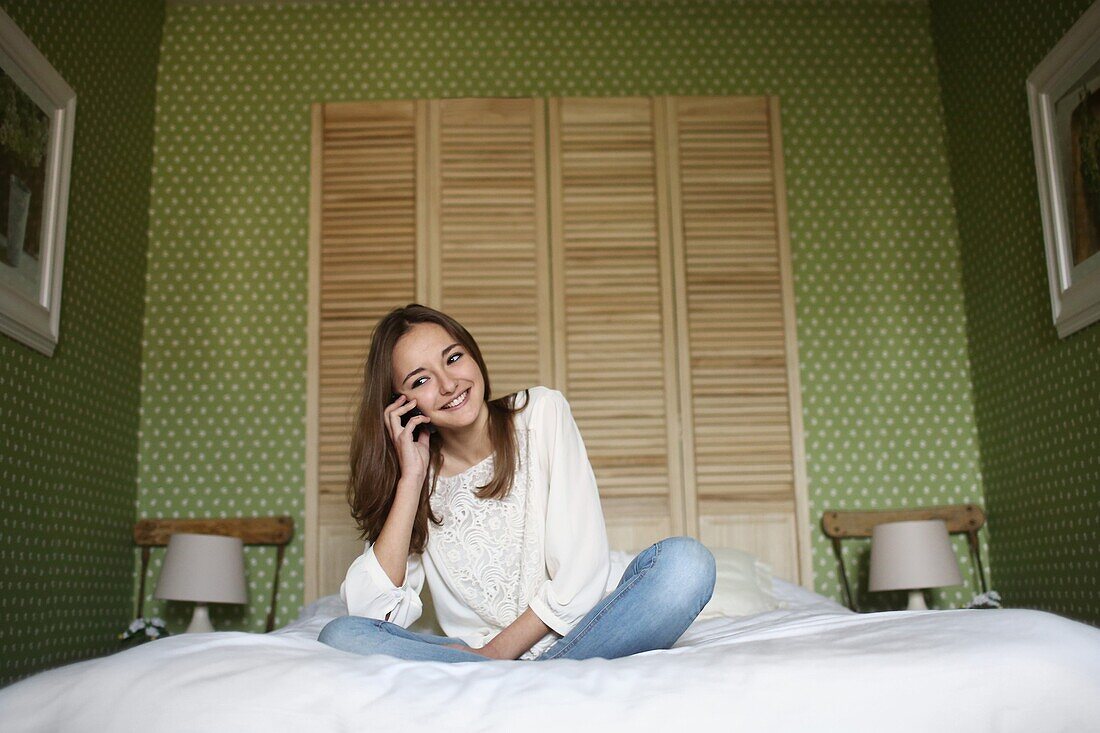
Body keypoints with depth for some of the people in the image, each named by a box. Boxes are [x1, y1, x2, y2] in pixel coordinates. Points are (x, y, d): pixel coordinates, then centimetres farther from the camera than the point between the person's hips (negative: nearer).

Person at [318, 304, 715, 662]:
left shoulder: (541, 412, 0)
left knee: (686, 561, -27)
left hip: (574, 635, -1)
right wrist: (411, 479, -8)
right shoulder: (419, 469, 6)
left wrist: (500, 650, -11)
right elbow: (371, 612, -8)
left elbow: (582, 570, -7)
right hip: (478, 654, 1)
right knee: (341, 634, -23)